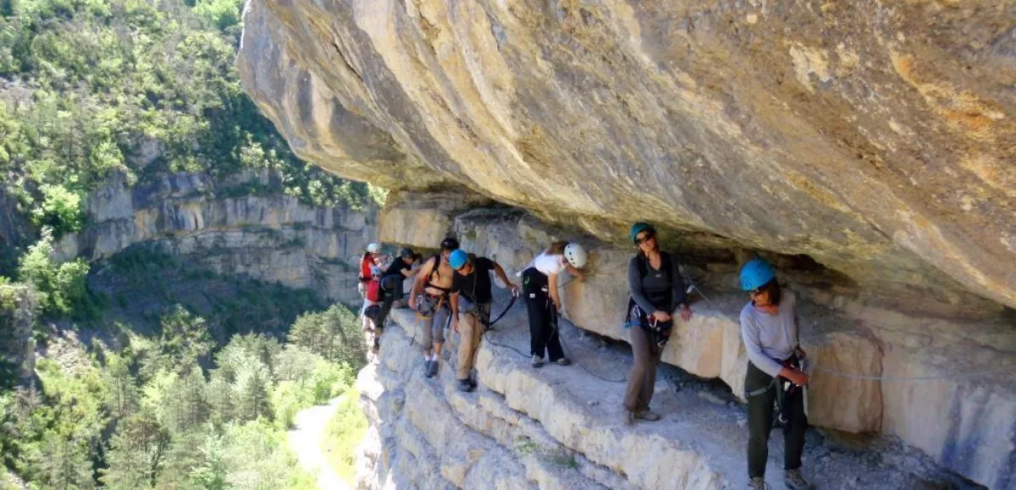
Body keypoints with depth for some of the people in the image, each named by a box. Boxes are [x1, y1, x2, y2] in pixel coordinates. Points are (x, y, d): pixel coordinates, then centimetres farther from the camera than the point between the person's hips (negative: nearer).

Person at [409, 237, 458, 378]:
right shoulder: (433, 261, -8)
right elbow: (419, 278, -1)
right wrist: (412, 296, -6)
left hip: (442, 301, -1)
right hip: (427, 299, 1)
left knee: (437, 330, -22)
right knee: (427, 333, 4)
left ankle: (435, 359, -3)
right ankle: (427, 360, 26)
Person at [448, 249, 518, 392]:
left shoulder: (482, 263, -27)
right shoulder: (458, 276, -26)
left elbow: (496, 267, -4)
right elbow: (454, 295, -9)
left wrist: (508, 284, -2)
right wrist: (455, 317, -8)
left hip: (483, 305, 2)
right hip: (467, 305, -2)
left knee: (476, 341, -2)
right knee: (467, 340, -13)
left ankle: (470, 373, 7)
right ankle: (462, 377, -7)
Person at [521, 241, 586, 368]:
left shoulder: (566, 254, -18)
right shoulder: (554, 261, -37)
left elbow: (568, 267, 7)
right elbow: (552, 288, -23)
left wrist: (579, 275, -11)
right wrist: (558, 305, -8)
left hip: (545, 279, 7)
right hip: (532, 279, -7)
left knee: (550, 318, 4)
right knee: (538, 318, -10)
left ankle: (556, 355, 7)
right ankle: (537, 355, 1)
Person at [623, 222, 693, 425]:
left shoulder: (669, 260, 0)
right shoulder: (636, 263, -10)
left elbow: (677, 285, 4)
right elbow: (636, 293, -15)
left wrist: (682, 304, -14)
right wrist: (654, 312, -25)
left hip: (663, 317, 4)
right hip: (640, 316, -4)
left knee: (652, 364, 8)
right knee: (641, 363, -13)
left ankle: (642, 407, 19)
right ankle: (629, 405, 5)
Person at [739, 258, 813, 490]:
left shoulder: (789, 299, -14)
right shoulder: (748, 314, -24)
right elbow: (756, 355, -21)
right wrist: (788, 373, -23)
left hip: (791, 367, 5)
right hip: (762, 373, -4)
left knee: (797, 422, 16)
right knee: (759, 432, 2)